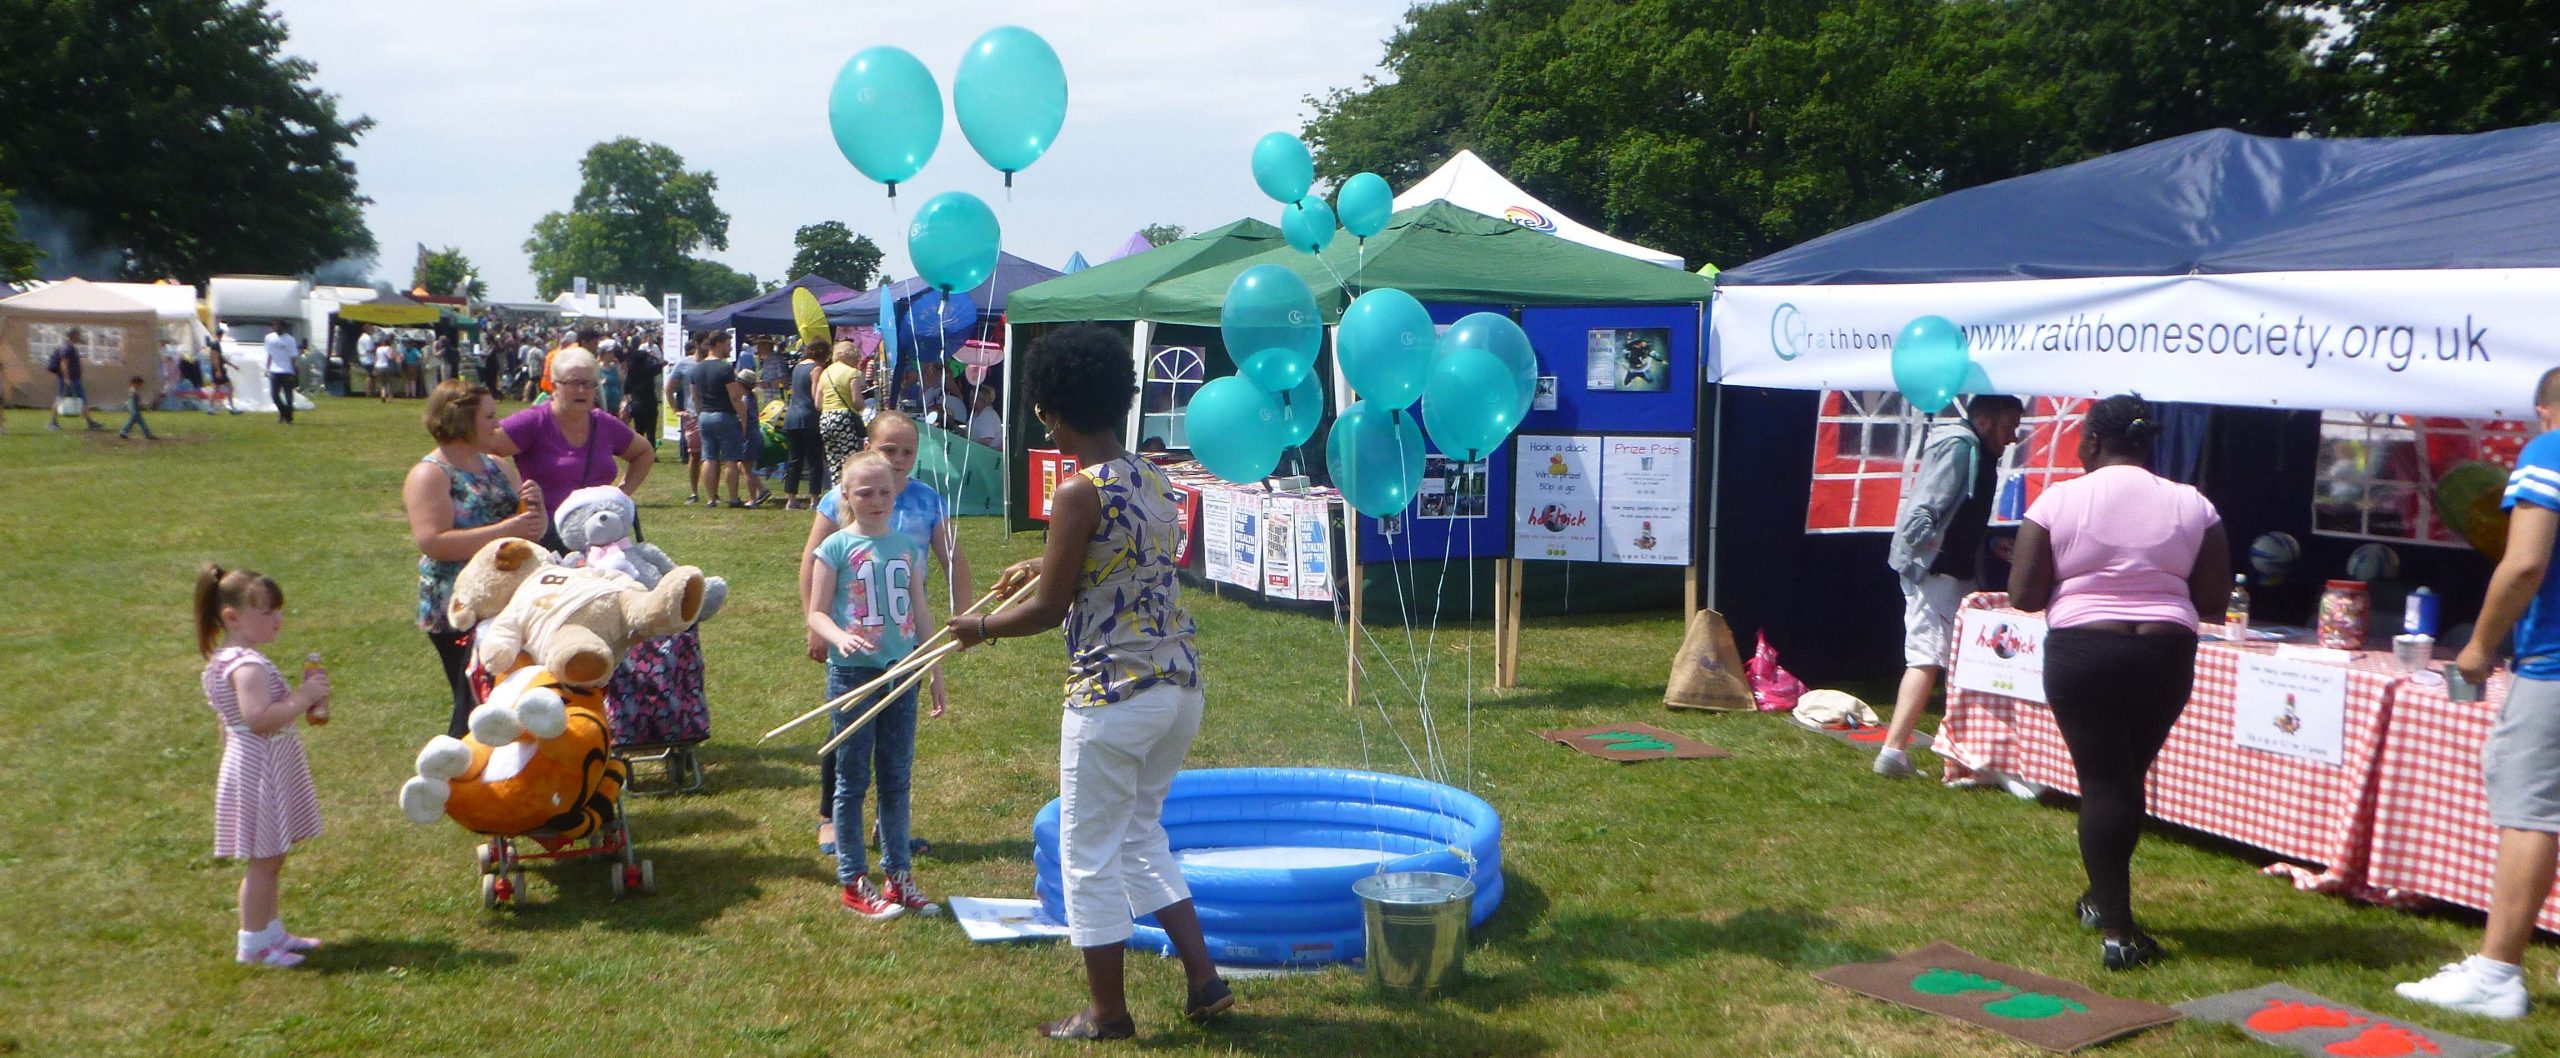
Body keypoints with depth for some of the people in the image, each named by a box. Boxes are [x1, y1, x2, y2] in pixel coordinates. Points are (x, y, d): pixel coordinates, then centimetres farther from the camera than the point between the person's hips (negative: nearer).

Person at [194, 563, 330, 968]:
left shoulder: (222, 661, 13)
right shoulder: (248, 665, -22)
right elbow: (260, 718, -32)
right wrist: (304, 698, -24)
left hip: (244, 764, 11)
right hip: (260, 771, -11)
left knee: (269, 860, 19)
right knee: (264, 862, -1)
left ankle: (271, 931, 29)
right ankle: (254, 944, 7)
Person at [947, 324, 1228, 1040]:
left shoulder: (1080, 493, -16)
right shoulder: (1154, 481, 8)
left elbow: (1049, 611, -12)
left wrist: (981, 627, 6)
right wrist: (1049, 566, 36)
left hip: (1113, 693, -8)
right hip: (1180, 685, 8)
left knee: (1090, 855, 8)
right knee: (1141, 832, 24)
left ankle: (1107, 1013, 20)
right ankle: (1204, 980, 23)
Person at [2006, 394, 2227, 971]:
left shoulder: (2058, 501, -5)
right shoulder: (2193, 506, 2)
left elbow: (2024, 595, -6)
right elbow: (2214, 599, 2)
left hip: (2080, 652, -3)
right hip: (2165, 655, 3)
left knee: (2102, 779, 3)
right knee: (2129, 776, 19)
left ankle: (2117, 928, 1)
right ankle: (2103, 898, 34)